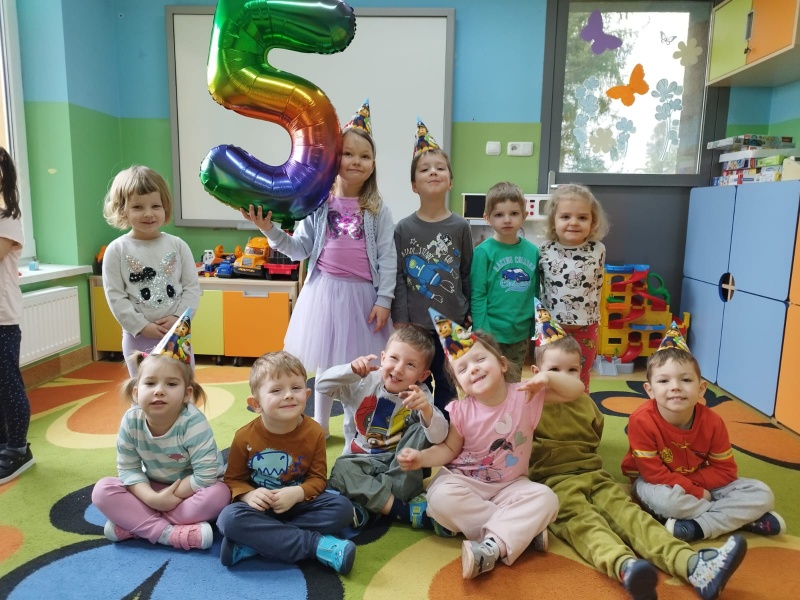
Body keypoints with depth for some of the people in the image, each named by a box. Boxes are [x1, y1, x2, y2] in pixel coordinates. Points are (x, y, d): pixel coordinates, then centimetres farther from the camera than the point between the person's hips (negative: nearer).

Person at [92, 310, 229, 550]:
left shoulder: (193, 423, -29)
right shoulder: (131, 421, -17)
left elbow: (206, 476, -29)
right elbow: (128, 469, -11)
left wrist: (170, 498, -23)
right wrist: (153, 498, -26)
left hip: (190, 490, -3)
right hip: (152, 489, 4)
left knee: (218, 494, -33)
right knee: (103, 490, -16)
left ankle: (134, 523, -22)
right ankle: (167, 532, -27)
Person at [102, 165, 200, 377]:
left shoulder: (177, 245, 0)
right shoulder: (117, 250, -5)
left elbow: (192, 287, -1)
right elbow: (115, 296, -7)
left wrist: (178, 317, -13)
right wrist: (142, 326, -14)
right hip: (138, 336, -1)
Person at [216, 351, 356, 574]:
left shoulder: (314, 433, -10)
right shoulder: (245, 437, -11)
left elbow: (317, 477, -4)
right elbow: (233, 479, -1)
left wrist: (298, 493, -26)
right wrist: (249, 495, -24)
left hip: (298, 503, 1)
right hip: (261, 506, -1)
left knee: (342, 507, -24)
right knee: (230, 518, -32)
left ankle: (253, 542, -26)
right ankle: (318, 544, -30)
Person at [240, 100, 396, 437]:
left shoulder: (378, 210, -2)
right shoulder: (318, 203, -1)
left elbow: (387, 258, -3)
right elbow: (300, 249, 2)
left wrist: (383, 300, -8)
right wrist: (270, 231, -12)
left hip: (363, 294, -1)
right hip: (325, 290, 1)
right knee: (324, 362, 14)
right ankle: (320, 423, 33)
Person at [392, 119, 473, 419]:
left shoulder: (460, 227, -2)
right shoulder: (404, 228, -4)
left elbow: (468, 275, 4)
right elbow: (398, 278, -4)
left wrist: (469, 315, 6)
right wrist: (401, 323, -7)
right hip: (415, 326, 0)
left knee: (447, 388, 13)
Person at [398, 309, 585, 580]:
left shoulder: (525, 395, -12)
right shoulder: (460, 410, -13)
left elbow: (576, 391, -10)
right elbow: (449, 450, -4)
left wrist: (548, 376, -30)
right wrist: (422, 457, -23)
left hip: (510, 486, 1)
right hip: (465, 481, 0)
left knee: (545, 499, -28)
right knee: (441, 497, -32)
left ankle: (492, 546, -36)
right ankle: (523, 528, -24)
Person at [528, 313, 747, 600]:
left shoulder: (584, 402, 18)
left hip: (592, 474, 6)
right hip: (552, 480, -6)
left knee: (625, 509, -18)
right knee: (582, 519, -32)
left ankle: (691, 564, -39)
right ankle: (625, 566, -63)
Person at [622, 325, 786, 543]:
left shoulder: (712, 421, -15)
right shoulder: (642, 420, -28)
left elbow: (725, 470, -8)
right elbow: (654, 473, -24)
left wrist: (689, 481, -22)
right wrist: (697, 492, -24)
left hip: (700, 481, 5)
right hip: (657, 483, -4)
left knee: (762, 494, -10)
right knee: (664, 499, -40)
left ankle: (696, 527, -22)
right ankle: (742, 518, -19)